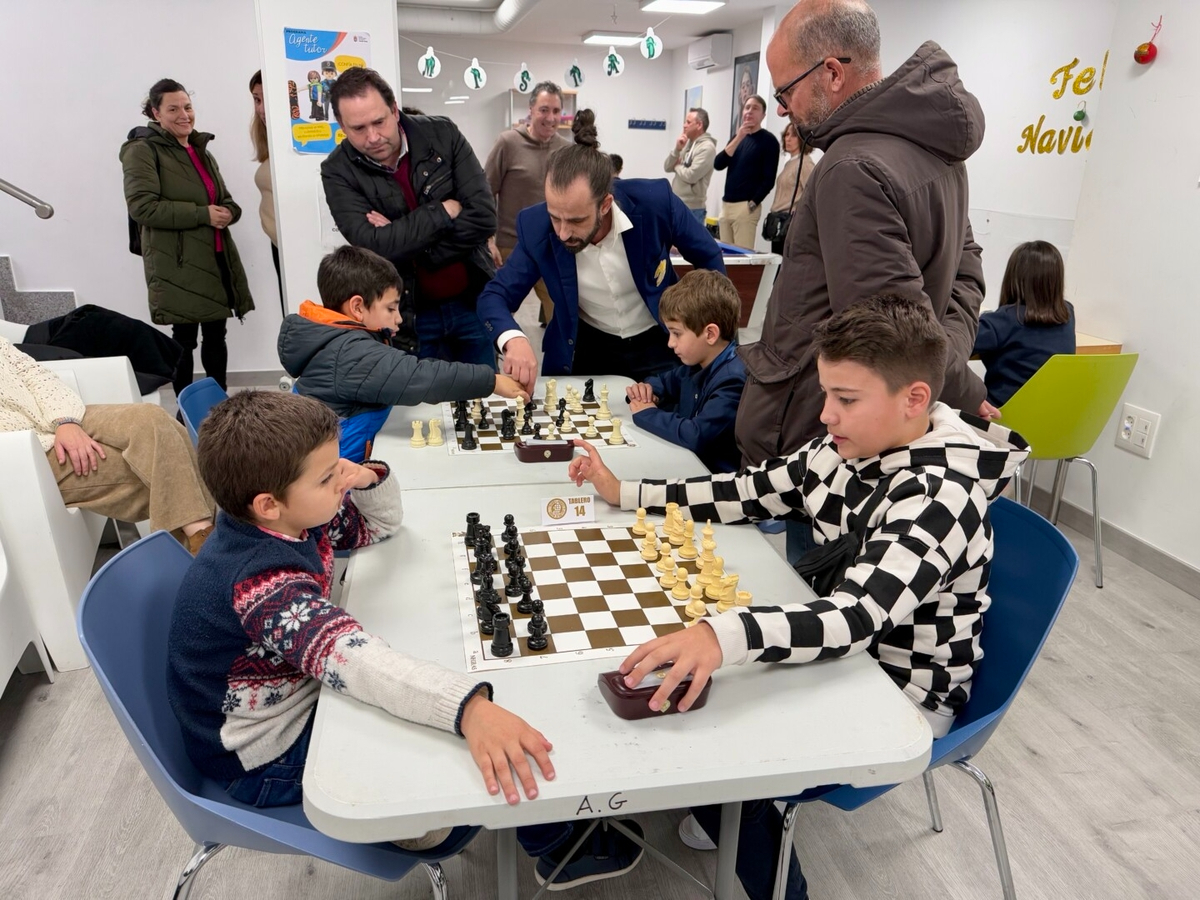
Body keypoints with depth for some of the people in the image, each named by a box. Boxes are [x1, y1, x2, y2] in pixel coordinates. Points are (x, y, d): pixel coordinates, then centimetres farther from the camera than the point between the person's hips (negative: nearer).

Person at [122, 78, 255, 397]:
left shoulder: (200, 149, 18)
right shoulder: (142, 150, -6)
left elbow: (224, 200, 22)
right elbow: (142, 206, -17)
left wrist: (228, 213, -3)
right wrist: (202, 214, -20)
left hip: (215, 258, 7)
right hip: (178, 263, -7)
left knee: (216, 333, 12)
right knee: (185, 337, -2)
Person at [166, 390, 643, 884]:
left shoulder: (289, 519, -8)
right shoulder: (263, 581, -35)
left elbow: (379, 525, 8)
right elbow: (347, 653, -52)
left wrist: (371, 477, -16)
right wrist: (468, 708, -65)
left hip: (302, 698, 9)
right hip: (268, 757, -9)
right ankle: (556, 843, 6)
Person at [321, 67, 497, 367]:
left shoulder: (442, 134, -7)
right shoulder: (338, 172, -9)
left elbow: (484, 217, -14)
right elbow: (373, 246, -22)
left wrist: (405, 245, -18)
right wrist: (446, 210, -18)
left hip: (472, 302, 2)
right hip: (410, 316, -1)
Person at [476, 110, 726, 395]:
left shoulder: (654, 201, -25)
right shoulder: (537, 227, -22)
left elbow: (708, 257, -7)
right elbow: (494, 296, -14)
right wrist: (513, 339, -36)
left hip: (657, 345, -1)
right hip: (586, 350, 1)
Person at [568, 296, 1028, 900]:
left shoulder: (937, 496, -29)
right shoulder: (841, 452, -6)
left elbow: (857, 616, -42)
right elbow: (748, 493, 2)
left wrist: (723, 635, -58)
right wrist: (624, 493, -1)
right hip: (835, 651, 8)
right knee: (703, 696, 2)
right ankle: (718, 814, 28)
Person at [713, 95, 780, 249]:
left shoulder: (768, 140, -1)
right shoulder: (738, 137, 16)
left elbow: (769, 179, -8)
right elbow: (718, 165, 1)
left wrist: (753, 204, -13)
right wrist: (738, 138, -7)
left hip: (746, 206, -6)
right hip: (726, 204, 6)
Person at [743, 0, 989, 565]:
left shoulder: (854, 169, -21)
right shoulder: (934, 150, 12)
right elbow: (964, 272, 19)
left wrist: (966, 397, -9)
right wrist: (951, 364, 4)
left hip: (812, 439, -10)